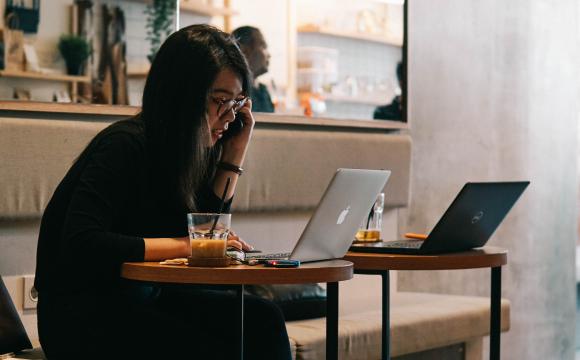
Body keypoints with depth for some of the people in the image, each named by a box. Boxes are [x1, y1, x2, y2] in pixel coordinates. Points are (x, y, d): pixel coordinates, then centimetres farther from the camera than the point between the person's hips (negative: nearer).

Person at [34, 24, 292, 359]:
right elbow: (80, 246, -27)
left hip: (143, 299, 8)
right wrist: (183, 245, -24)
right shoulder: (125, 146, -18)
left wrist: (236, 150, 5)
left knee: (262, 319, -12)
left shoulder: (190, 150, 7)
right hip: (81, 314, -8)